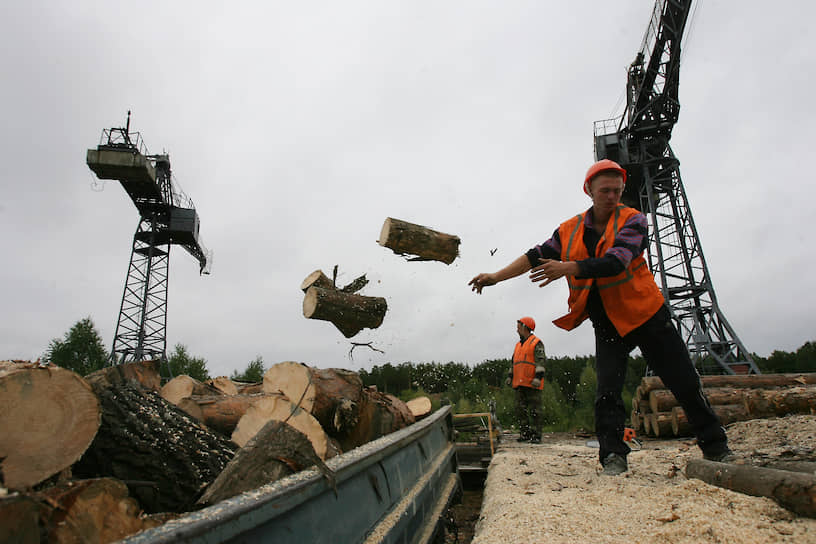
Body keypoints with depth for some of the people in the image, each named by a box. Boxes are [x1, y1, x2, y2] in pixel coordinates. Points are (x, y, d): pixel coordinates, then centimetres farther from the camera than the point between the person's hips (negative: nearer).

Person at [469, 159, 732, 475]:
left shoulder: (632, 220, -11)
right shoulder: (570, 231, 2)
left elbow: (615, 262, -27)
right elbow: (537, 256, 0)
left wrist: (568, 268, -36)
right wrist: (496, 277, -8)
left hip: (647, 316, -2)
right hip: (607, 325, 2)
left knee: (685, 385, 6)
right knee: (607, 392, -6)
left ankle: (715, 448, 24)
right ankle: (613, 456, 4)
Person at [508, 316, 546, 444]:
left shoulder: (536, 343, -2)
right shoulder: (518, 345, 22)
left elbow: (541, 361, -11)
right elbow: (514, 363, 26)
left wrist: (538, 377, -20)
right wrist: (509, 376, 18)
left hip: (532, 383, -8)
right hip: (520, 383, 8)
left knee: (534, 409, -5)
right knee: (520, 409, 5)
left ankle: (536, 436, -1)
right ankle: (525, 434, 10)